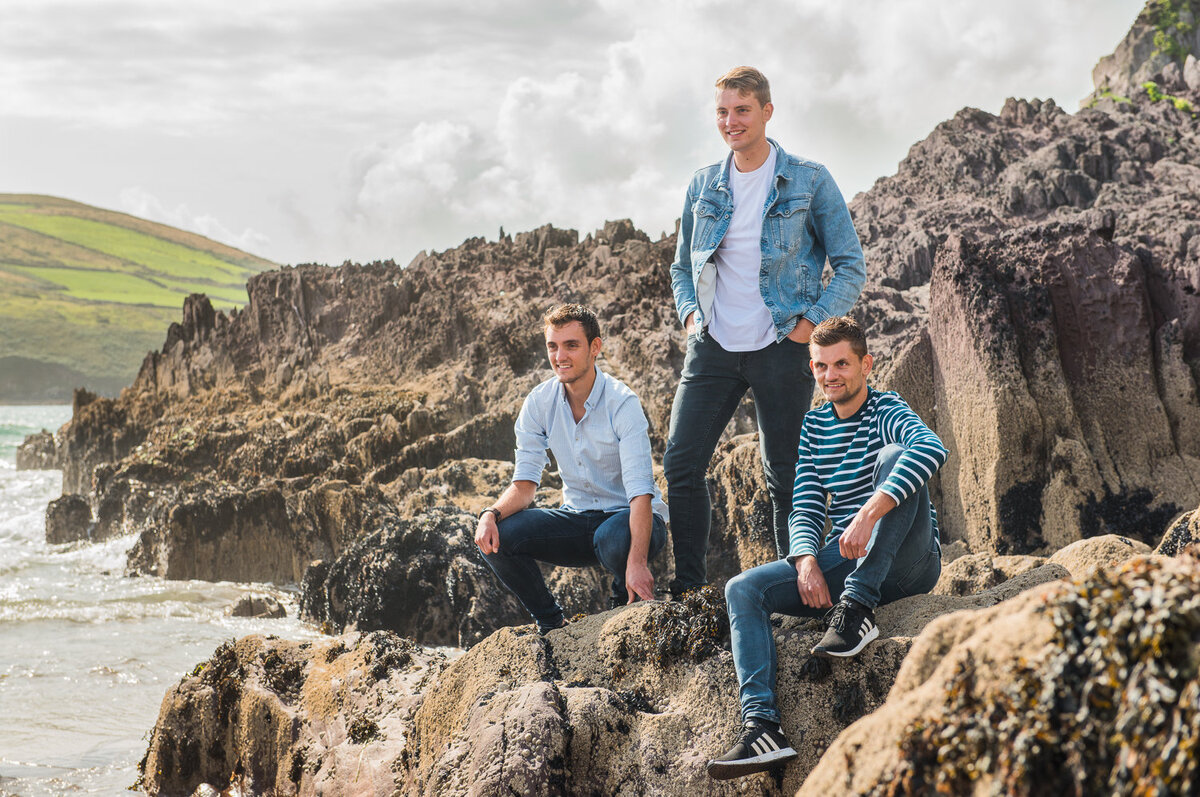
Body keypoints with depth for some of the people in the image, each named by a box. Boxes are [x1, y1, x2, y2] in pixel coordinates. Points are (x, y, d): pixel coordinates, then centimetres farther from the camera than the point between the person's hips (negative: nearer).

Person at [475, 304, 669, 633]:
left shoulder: (622, 403, -20)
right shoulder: (539, 402, -5)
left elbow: (640, 491, -28)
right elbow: (524, 483, -3)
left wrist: (637, 562, -42)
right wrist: (491, 514, -26)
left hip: (627, 518, -4)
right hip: (578, 519, 5)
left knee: (613, 538, -39)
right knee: (495, 537, -18)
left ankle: (626, 606, -4)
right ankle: (552, 624, 4)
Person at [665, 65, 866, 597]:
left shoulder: (808, 182, -2)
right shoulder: (703, 187, 10)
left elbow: (851, 267, 0)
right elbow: (682, 267, 22)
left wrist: (810, 324, -9)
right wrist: (690, 314, 4)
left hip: (779, 348, -4)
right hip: (712, 347, 4)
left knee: (786, 477, 0)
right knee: (681, 463, -4)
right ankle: (689, 586, 7)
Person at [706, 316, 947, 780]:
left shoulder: (886, 412, -7)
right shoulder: (815, 428, 13)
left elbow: (933, 449, -30)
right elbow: (806, 507, 6)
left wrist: (869, 514, -40)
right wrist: (807, 560, -16)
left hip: (909, 563, -6)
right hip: (844, 560, 6)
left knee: (894, 456, -29)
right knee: (742, 590, -13)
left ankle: (857, 608, -30)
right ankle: (760, 725, -28)